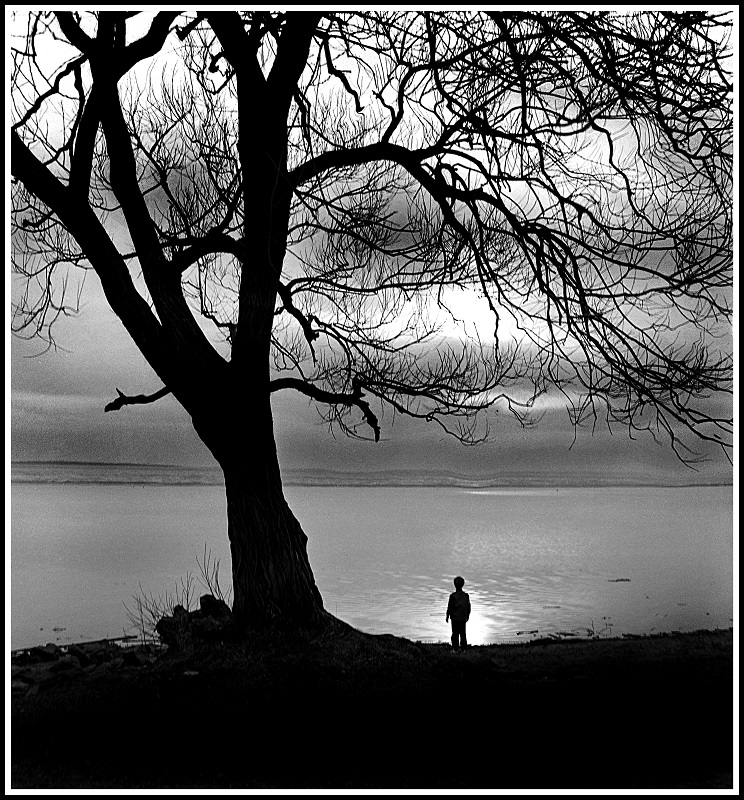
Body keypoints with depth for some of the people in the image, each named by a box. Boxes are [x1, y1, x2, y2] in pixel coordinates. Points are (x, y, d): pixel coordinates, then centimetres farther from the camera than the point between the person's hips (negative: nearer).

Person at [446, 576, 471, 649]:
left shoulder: (453, 596, -14)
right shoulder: (466, 595, -1)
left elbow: (450, 607, -11)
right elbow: (468, 607, 7)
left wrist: (447, 616, 2)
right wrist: (467, 616, 20)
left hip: (455, 618, -4)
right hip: (463, 618, 4)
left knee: (455, 634, 1)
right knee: (463, 633, 13)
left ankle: (456, 648, 0)